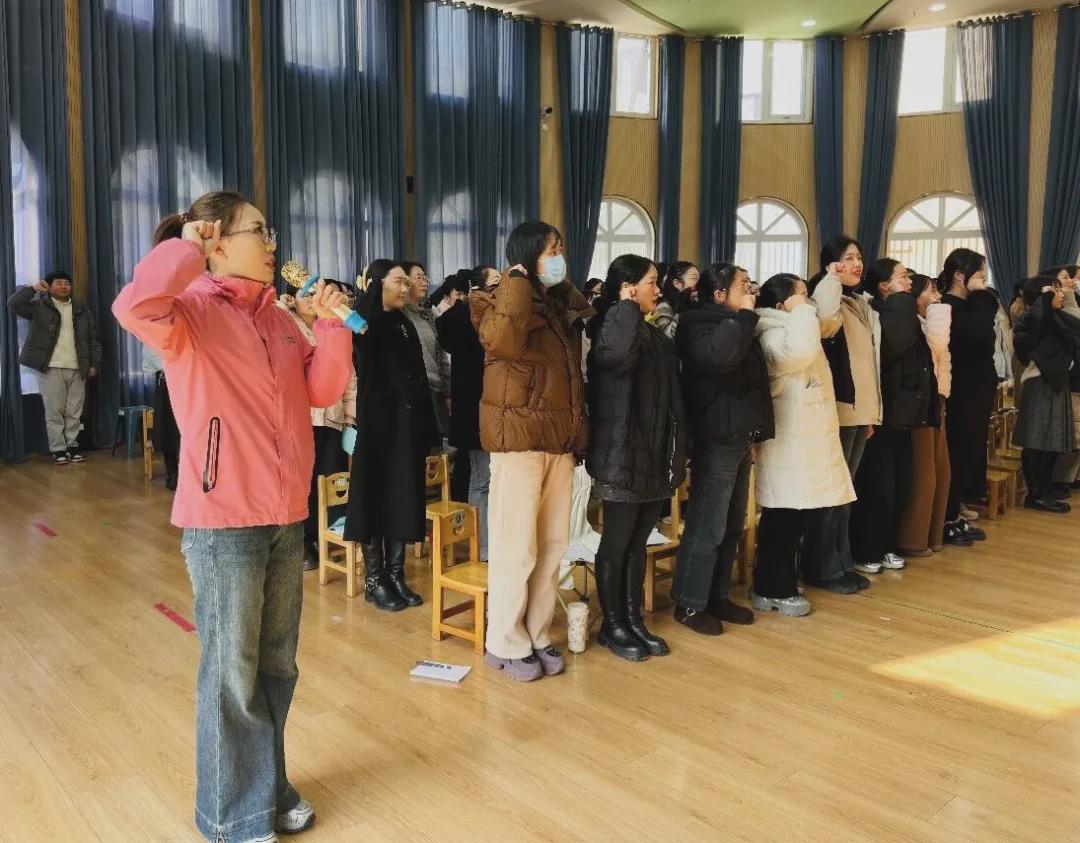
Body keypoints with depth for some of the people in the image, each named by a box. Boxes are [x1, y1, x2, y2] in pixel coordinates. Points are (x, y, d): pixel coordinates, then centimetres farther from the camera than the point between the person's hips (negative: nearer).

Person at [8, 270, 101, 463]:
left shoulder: (82, 309, 13)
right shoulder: (39, 306, 4)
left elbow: (93, 338, 13)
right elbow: (13, 304, -11)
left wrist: (94, 363, 8)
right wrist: (33, 289, -12)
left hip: (77, 369, 3)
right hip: (51, 368, -3)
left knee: (74, 412, 6)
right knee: (54, 412, 0)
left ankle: (72, 445, 16)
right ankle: (58, 449, 5)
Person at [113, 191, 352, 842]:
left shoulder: (277, 318, 12)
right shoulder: (191, 310, -9)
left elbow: (323, 391, 12)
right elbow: (134, 308, -32)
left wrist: (332, 325, -1)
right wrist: (187, 246, -17)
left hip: (286, 517, 7)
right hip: (222, 521, -7)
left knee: (277, 665, 18)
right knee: (232, 672, 5)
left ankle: (269, 785, 36)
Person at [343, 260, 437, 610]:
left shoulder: (405, 323, 13)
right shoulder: (365, 323, -6)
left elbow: (419, 377, 13)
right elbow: (360, 326, -35)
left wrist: (427, 431, 10)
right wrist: (374, 287, -24)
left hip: (408, 423, 6)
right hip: (377, 422, -6)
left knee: (403, 499, 9)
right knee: (376, 498, 1)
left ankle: (396, 576, 19)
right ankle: (374, 580, 12)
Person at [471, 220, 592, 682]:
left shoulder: (564, 306, 16)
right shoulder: (503, 301, -4)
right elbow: (503, 342, -27)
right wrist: (518, 285, -16)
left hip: (562, 437, 7)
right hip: (519, 435, -7)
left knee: (553, 543, 10)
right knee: (515, 546, -3)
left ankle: (537, 635, 21)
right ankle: (506, 644, 9)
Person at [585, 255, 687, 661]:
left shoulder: (656, 335, 13)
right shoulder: (612, 328, -11)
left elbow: (671, 397, 16)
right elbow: (619, 354, -38)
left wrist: (678, 453, 13)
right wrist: (627, 308, -22)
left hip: (655, 455, 8)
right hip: (623, 455, -8)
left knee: (639, 542, 15)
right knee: (616, 543, 4)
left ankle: (633, 619, 26)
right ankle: (611, 625, 17)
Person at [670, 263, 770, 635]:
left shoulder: (736, 327, 18)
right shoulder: (701, 325, -11)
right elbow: (719, 356, -34)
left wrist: (752, 437, 21)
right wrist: (744, 316, -20)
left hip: (738, 439, 10)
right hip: (716, 440, -10)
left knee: (732, 525, 14)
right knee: (707, 527, -5)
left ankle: (717, 596, 24)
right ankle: (689, 604, 5)